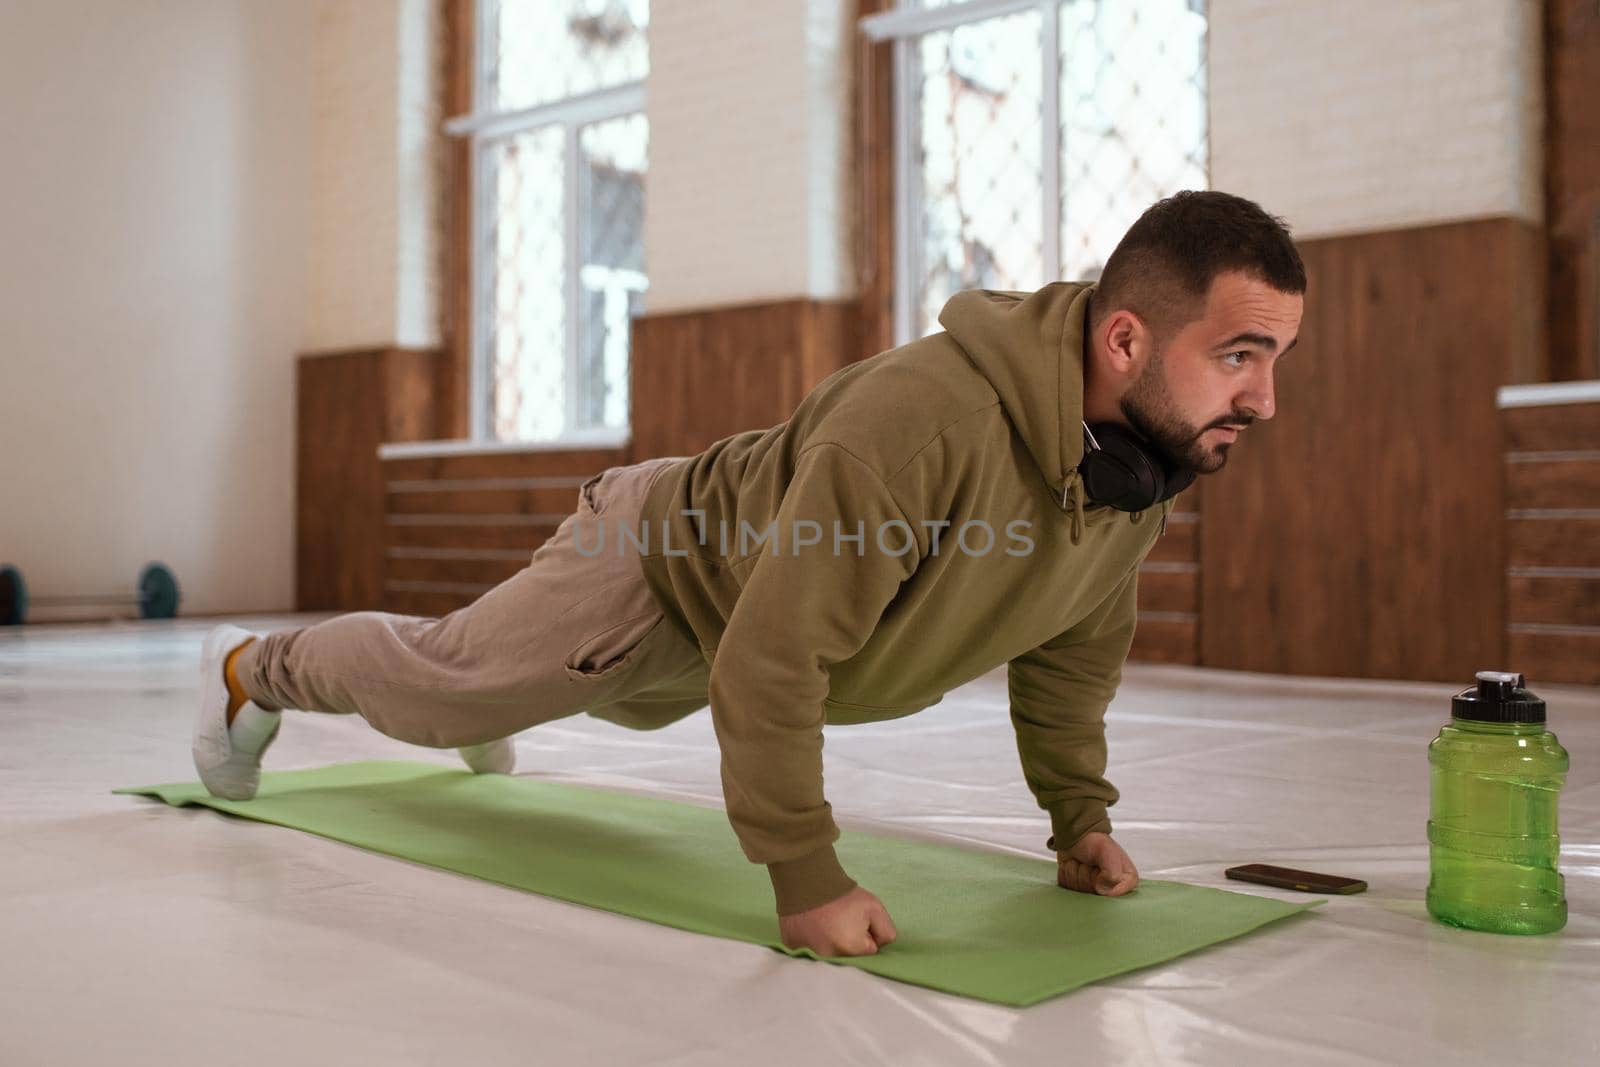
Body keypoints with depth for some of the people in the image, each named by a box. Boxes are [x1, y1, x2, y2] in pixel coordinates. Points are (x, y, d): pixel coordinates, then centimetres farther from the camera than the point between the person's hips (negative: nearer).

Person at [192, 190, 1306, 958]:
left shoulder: (1151, 456, -18)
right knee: (431, 681, 14)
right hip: (658, 568, -8)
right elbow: (774, 654, -42)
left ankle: (481, 719, 69)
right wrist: (806, 879, -39)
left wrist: (1081, 814, -1)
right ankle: (250, 671, 45)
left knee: (630, 702, 36)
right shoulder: (925, 416, -46)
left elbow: (1075, 642, 0)